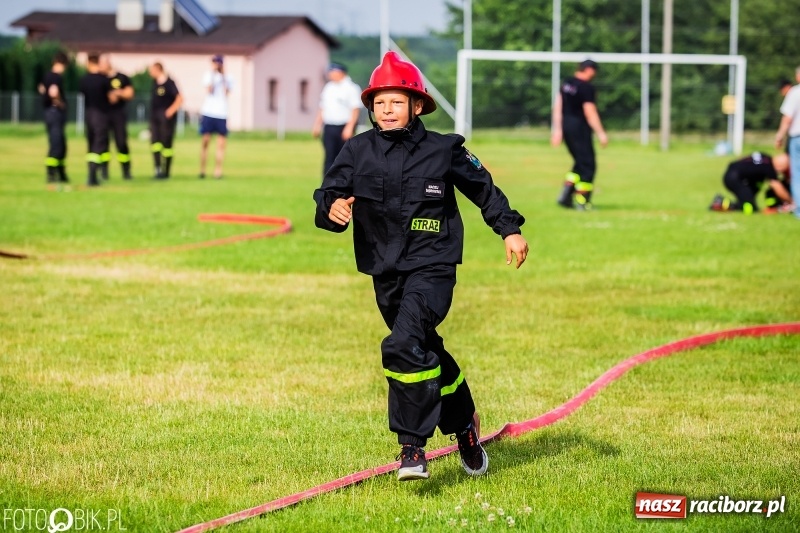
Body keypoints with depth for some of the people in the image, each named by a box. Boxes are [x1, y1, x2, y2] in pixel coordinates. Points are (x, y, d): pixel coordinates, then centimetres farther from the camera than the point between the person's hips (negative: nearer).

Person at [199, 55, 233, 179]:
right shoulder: (208, 76, 9)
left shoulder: (227, 78, 10)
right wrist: (213, 73, -7)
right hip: (208, 112, -1)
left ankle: (218, 170, -3)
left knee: (221, 143, -5)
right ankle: (202, 170, 5)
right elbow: (209, 90, -7)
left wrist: (223, 75, -6)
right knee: (205, 141, -1)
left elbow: (226, 93, -5)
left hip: (222, 114, 1)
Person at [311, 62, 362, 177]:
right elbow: (322, 108, 21)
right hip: (329, 128, 6)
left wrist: (349, 128, -20)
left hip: (344, 128, -6)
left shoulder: (351, 88, -6)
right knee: (329, 157, -2)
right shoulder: (328, 88, 15)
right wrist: (317, 125, 13)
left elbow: (355, 109, -12)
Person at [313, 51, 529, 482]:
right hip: (385, 273, 4)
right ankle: (464, 423, 43)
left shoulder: (443, 150, -5)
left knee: (404, 346, -24)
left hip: (432, 267, -4)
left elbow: (482, 188, 8)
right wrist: (332, 208, -31)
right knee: (426, 353, 19)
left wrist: (509, 229, 6)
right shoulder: (358, 151, 0)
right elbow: (328, 193, -9)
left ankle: (412, 446, -20)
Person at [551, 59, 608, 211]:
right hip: (579, 128, -8)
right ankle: (582, 201, -1)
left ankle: (565, 195, 10)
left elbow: (557, 106, 11)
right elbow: (590, 113, -18)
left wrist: (557, 129, 15)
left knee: (580, 162, 19)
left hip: (565, 126, 8)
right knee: (588, 165, 0)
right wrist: (601, 133, -14)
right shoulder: (587, 87, -15)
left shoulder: (566, 83, 9)